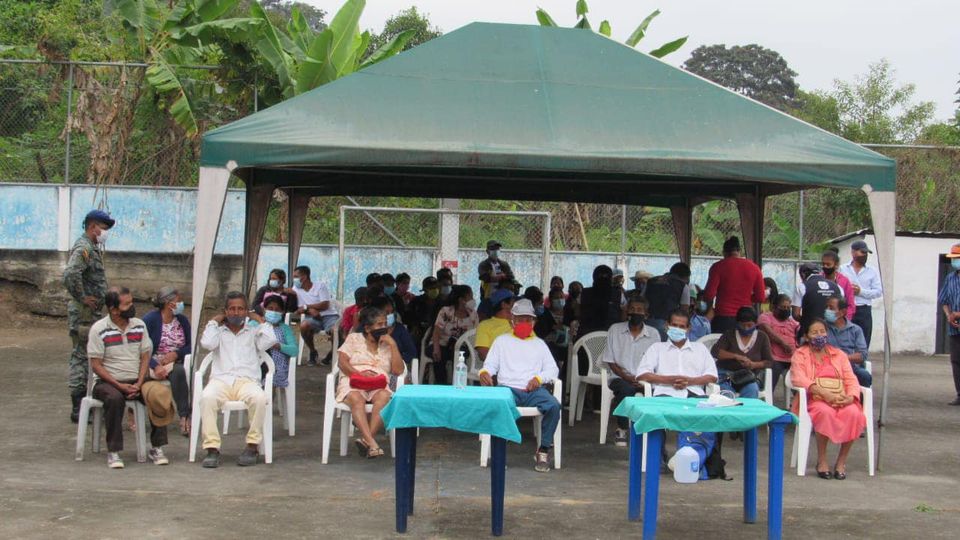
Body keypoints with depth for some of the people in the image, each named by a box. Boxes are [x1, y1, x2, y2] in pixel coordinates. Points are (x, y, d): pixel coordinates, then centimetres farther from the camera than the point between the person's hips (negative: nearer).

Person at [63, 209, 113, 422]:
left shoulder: (93, 248, 16)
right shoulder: (83, 248, -16)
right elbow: (70, 275, -32)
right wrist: (82, 298, -22)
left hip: (93, 312, 10)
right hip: (84, 314, -10)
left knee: (83, 357, 14)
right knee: (81, 356, -6)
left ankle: (82, 403, 21)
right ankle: (78, 408, -2)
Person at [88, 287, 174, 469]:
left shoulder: (139, 325, 6)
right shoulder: (99, 329, -7)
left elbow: (145, 357, 6)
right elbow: (96, 365, -8)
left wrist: (139, 384, -10)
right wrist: (119, 385, -17)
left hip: (136, 381, 4)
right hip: (107, 381, -4)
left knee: (160, 395, -23)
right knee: (115, 398, -37)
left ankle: (156, 447, -13)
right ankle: (113, 452, -27)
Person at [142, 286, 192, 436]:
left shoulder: (182, 320, 12)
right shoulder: (150, 319, -3)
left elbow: (191, 346, 9)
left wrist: (176, 354, -11)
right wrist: (155, 366, -24)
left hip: (175, 363, 4)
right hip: (153, 363, -4)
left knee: (179, 371, -33)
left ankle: (184, 417, -35)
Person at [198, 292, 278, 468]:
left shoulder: (254, 331, 22)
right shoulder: (219, 331, 22)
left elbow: (269, 341, 2)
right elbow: (207, 343, 1)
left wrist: (259, 319, 15)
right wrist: (214, 321, 14)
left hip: (247, 380, 0)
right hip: (220, 380, 0)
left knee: (259, 398, -35)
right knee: (207, 398, -35)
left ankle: (252, 446, -23)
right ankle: (212, 448, -31)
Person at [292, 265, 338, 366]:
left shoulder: (320, 285, -2)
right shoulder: (296, 289, 8)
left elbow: (325, 305, -10)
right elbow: (298, 309, 3)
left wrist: (306, 307, -10)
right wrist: (310, 310, -18)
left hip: (329, 315, -2)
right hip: (312, 317, 2)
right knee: (304, 326, -33)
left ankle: (332, 354, -1)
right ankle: (313, 352, -7)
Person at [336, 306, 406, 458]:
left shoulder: (388, 345, 22)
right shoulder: (354, 338, 18)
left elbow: (398, 370, 9)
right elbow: (342, 361, 4)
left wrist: (393, 345, 3)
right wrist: (358, 373, -14)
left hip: (379, 385, 2)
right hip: (353, 384, -2)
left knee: (384, 397, -35)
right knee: (357, 399, -37)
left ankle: (365, 439, -42)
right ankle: (371, 443, -48)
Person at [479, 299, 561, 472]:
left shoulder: (539, 344, 25)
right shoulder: (502, 341, 23)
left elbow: (553, 370, 15)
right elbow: (491, 364, 12)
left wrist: (539, 378, -7)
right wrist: (485, 372, -13)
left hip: (534, 390, 1)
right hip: (508, 388, -1)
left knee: (554, 405, -31)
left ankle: (544, 450, -16)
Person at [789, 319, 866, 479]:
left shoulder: (839, 354, 21)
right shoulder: (800, 355, 10)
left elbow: (851, 379, 11)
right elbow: (799, 379, -8)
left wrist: (851, 397, -13)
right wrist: (826, 394, -21)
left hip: (840, 400, 3)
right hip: (814, 400, -3)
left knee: (853, 412, -31)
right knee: (825, 412, -37)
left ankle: (841, 461, -17)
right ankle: (821, 461, -22)